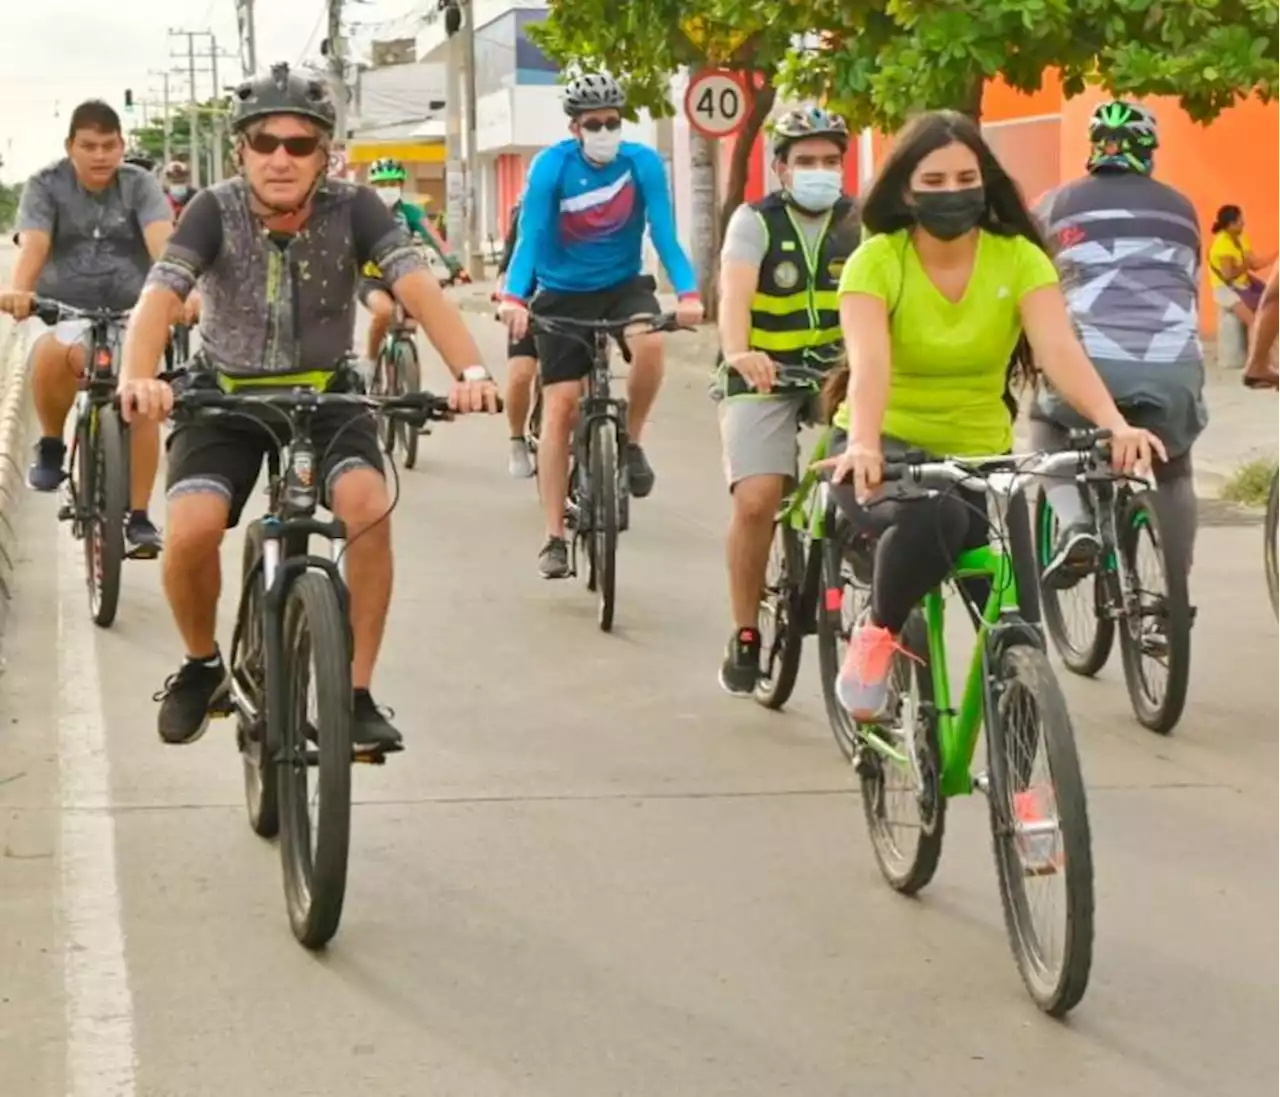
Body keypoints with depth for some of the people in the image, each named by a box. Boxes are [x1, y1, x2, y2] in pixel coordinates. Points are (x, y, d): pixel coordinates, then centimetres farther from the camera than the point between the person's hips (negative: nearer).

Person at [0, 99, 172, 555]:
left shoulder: (140, 185, -5)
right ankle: (51, 445, -7)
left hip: (130, 312, 1)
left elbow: (161, 240, -23)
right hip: (64, 309, -1)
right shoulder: (46, 185, -6)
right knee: (53, 354, -35)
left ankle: (139, 517, -9)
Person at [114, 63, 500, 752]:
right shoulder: (215, 211, -18)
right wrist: (138, 378, -52)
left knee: (368, 505, -29)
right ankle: (201, 666, 7)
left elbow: (418, 287, -29)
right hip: (226, 395, 0)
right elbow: (159, 296, -31)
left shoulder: (352, 209, -17)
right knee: (192, 532, -25)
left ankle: (357, 694, -14)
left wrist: (470, 371, -47)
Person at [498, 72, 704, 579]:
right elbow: (530, 238, -23)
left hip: (623, 285, 1)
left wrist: (688, 293, -32)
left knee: (650, 344, -33)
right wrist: (513, 298, -40)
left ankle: (631, 441, -5)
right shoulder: (551, 166, -15)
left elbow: (665, 235, -15)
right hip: (564, 294, -1)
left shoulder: (642, 162, -12)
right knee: (559, 407, -7)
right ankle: (554, 537, 0)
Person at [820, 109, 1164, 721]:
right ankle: (876, 635, -9)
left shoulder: (1019, 258, -7)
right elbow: (869, 362, -28)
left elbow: (1060, 350, -21)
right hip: (890, 450, -3)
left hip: (980, 458, 3)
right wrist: (863, 445, -48)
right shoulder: (876, 260, -12)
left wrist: (1115, 424, -40)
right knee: (931, 515, -37)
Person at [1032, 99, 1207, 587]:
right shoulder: (1180, 208, 24)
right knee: (1174, 471, 28)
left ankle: (1075, 524, 2)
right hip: (1175, 366, 2)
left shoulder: (1059, 204, 18)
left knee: (1046, 429, 28)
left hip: (1091, 361, -2)